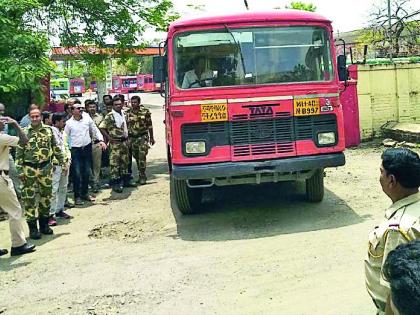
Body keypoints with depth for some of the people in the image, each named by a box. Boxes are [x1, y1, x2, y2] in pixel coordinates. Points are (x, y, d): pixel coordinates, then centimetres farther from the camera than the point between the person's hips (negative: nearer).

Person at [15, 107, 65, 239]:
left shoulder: (48, 130, 4)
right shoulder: (24, 132, -3)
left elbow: (55, 147, 12)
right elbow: (19, 153, -3)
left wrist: (62, 161, 10)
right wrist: (20, 170, -8)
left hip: (46, 168, 3)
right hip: (29, 169, -3)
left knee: (46, 196, 10)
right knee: (29, 198, -1)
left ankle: (44, 224, 25)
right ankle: (32, 227, 8)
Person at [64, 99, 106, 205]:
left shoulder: (87, 118, 3)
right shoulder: (69, 123, -4)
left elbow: (95, 130, 12)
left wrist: (101, 140, 0)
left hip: (87, 148, 3)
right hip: (75, 150, -3)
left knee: (87, 172, 11)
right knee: (77, 174, -3)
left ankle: (85, 193, 26)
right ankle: (77, 196, 6)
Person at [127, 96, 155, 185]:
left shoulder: (145, 111, -1)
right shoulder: (128, 113, 5)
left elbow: (149, 125, 4)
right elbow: (126, 126, 10)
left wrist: (151, 137, 4)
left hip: (143, 137, -3)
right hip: (132, 138, 3)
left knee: (142, 156, -13)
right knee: (137, 157, 9)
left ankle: (142, 176, -6)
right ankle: (141, 175, 22)